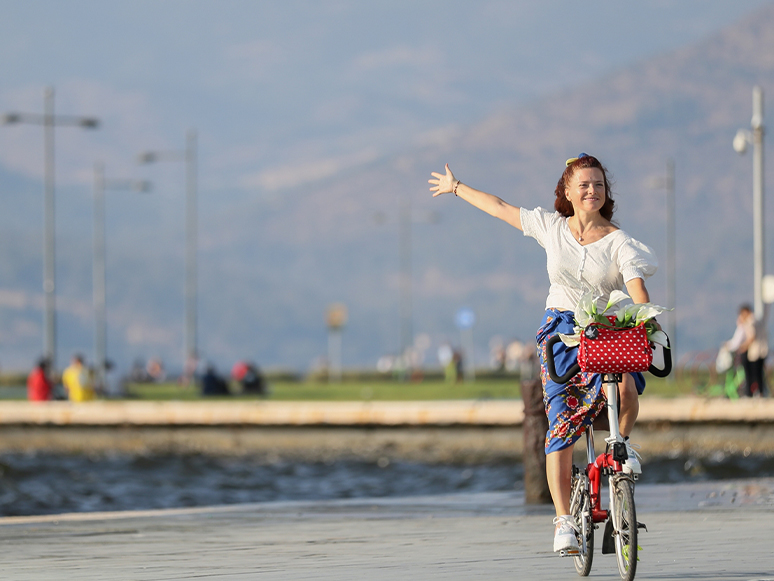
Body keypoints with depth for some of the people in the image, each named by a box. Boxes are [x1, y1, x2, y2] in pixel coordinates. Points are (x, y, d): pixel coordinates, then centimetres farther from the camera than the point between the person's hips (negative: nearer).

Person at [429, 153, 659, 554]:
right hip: (560, 332, 2)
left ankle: (622, 441, 1)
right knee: (561, 424, -9)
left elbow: (637, 289, -15)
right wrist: (456, 188, 28)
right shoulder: (552, 227, 6)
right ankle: (564, 521, -6)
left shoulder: (618, 242, -2)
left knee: (623, 387, -34)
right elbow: (500, 208, 18)